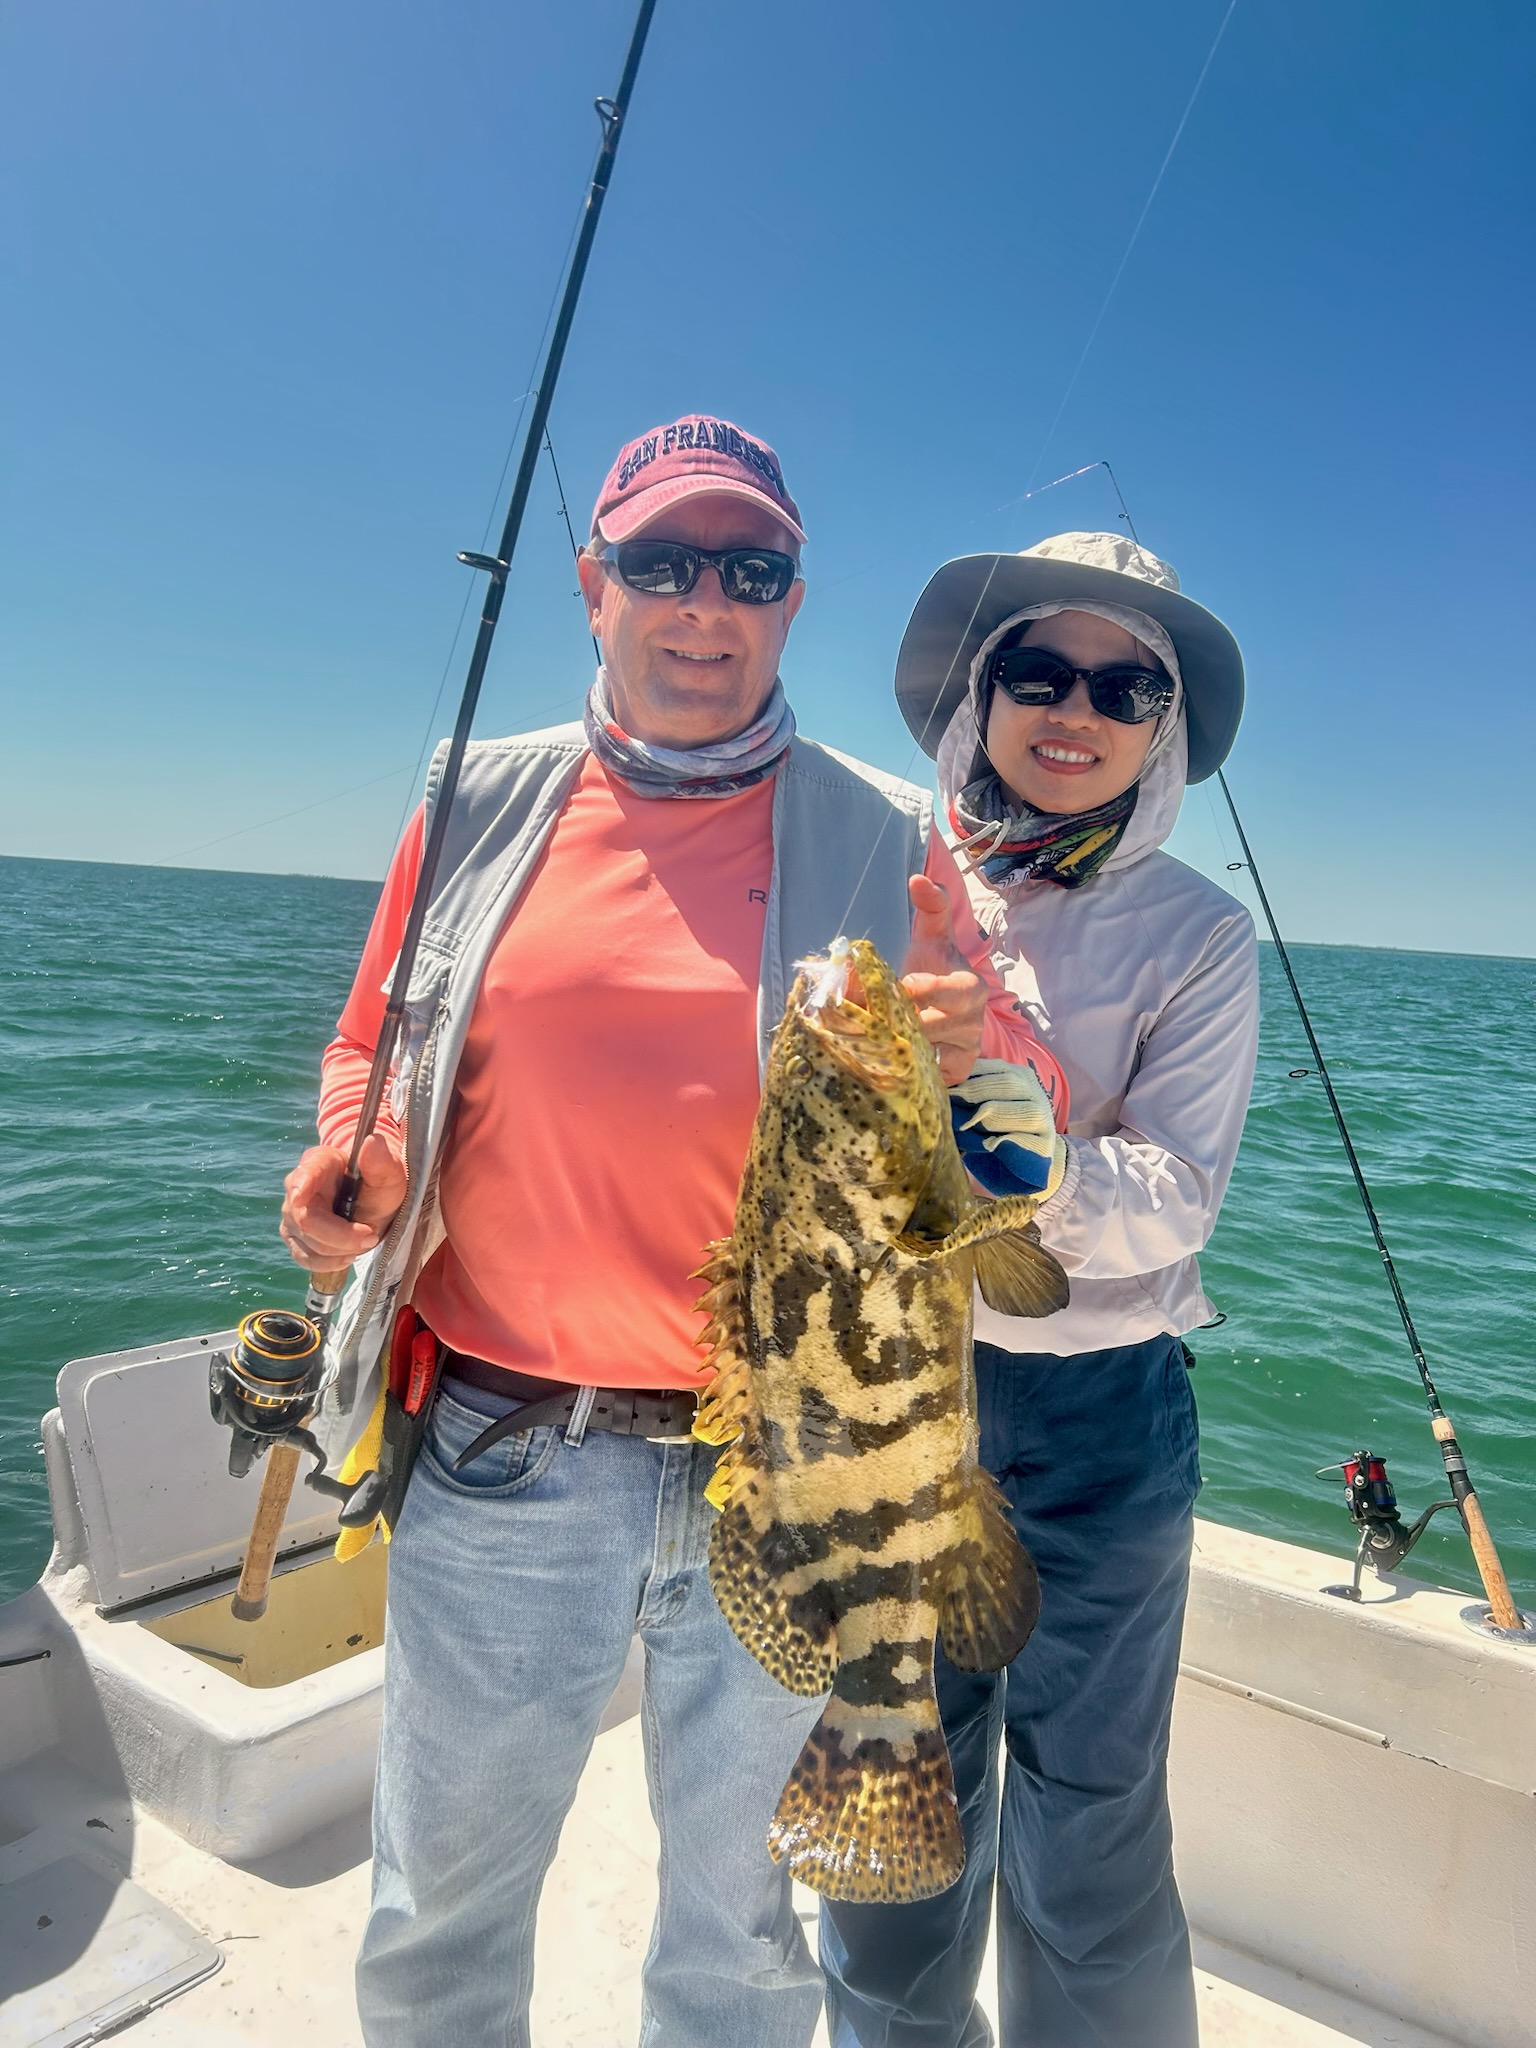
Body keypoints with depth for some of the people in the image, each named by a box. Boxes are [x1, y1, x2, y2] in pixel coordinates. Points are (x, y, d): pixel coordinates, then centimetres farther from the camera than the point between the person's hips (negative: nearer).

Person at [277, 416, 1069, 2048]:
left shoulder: (885, 841, -2)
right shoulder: (484, 803, 2)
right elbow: (375, 1045, 12)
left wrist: (970, 1054, -24)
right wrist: (353, 1158, -9)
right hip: (497, 1463, 2)